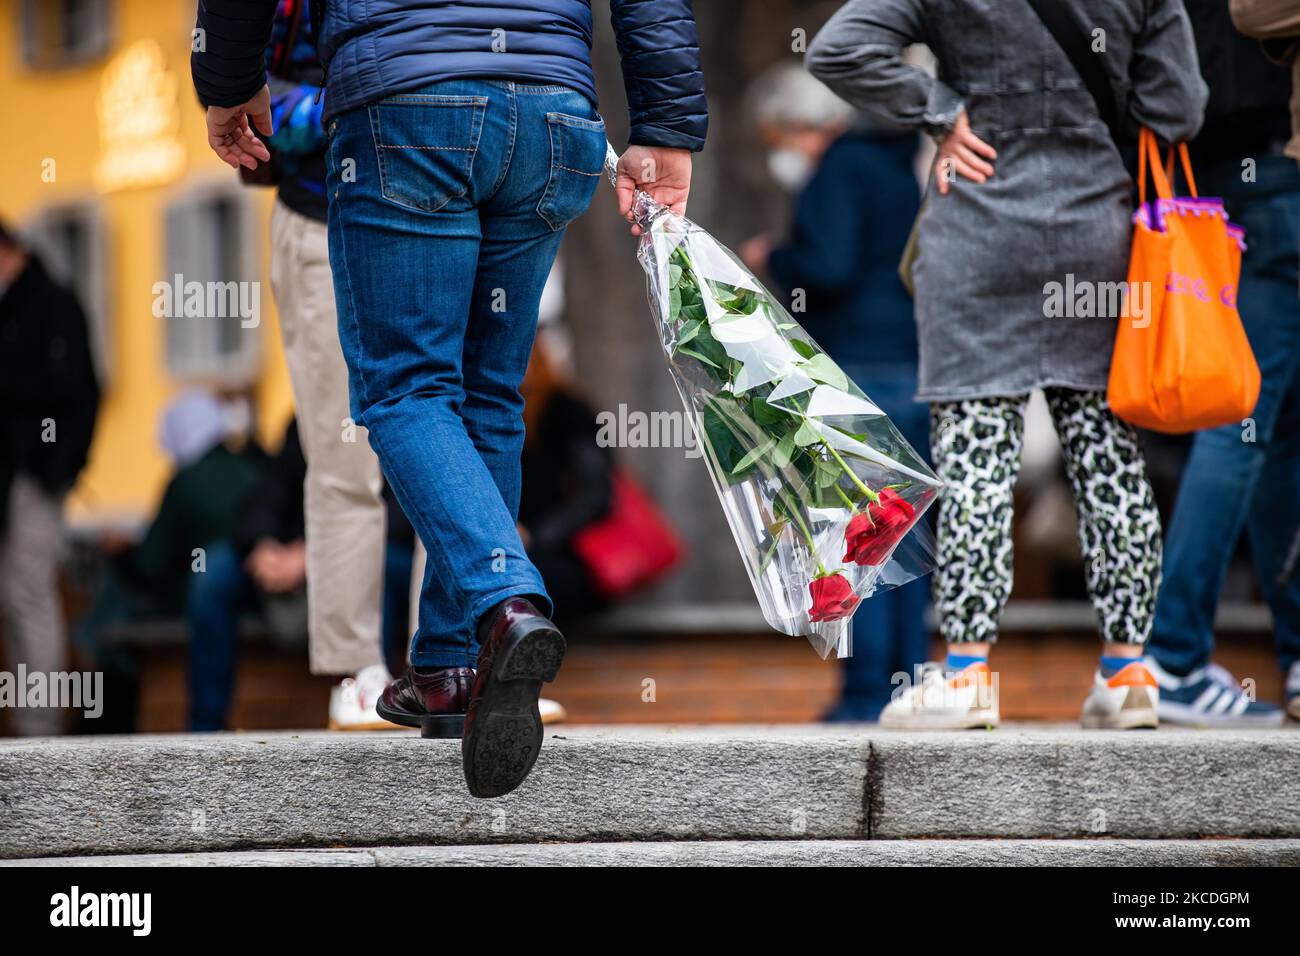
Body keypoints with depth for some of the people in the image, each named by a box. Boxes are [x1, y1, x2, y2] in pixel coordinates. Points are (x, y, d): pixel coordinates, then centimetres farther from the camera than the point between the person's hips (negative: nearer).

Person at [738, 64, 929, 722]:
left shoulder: (840, 172, -8)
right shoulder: (898, 169, 20)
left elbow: (827, 268, -19)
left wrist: (772, 259, -1)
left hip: (861, 372, -9)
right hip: (917, 369, 9)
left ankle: (867, 692, -10)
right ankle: (907, 683, 10)